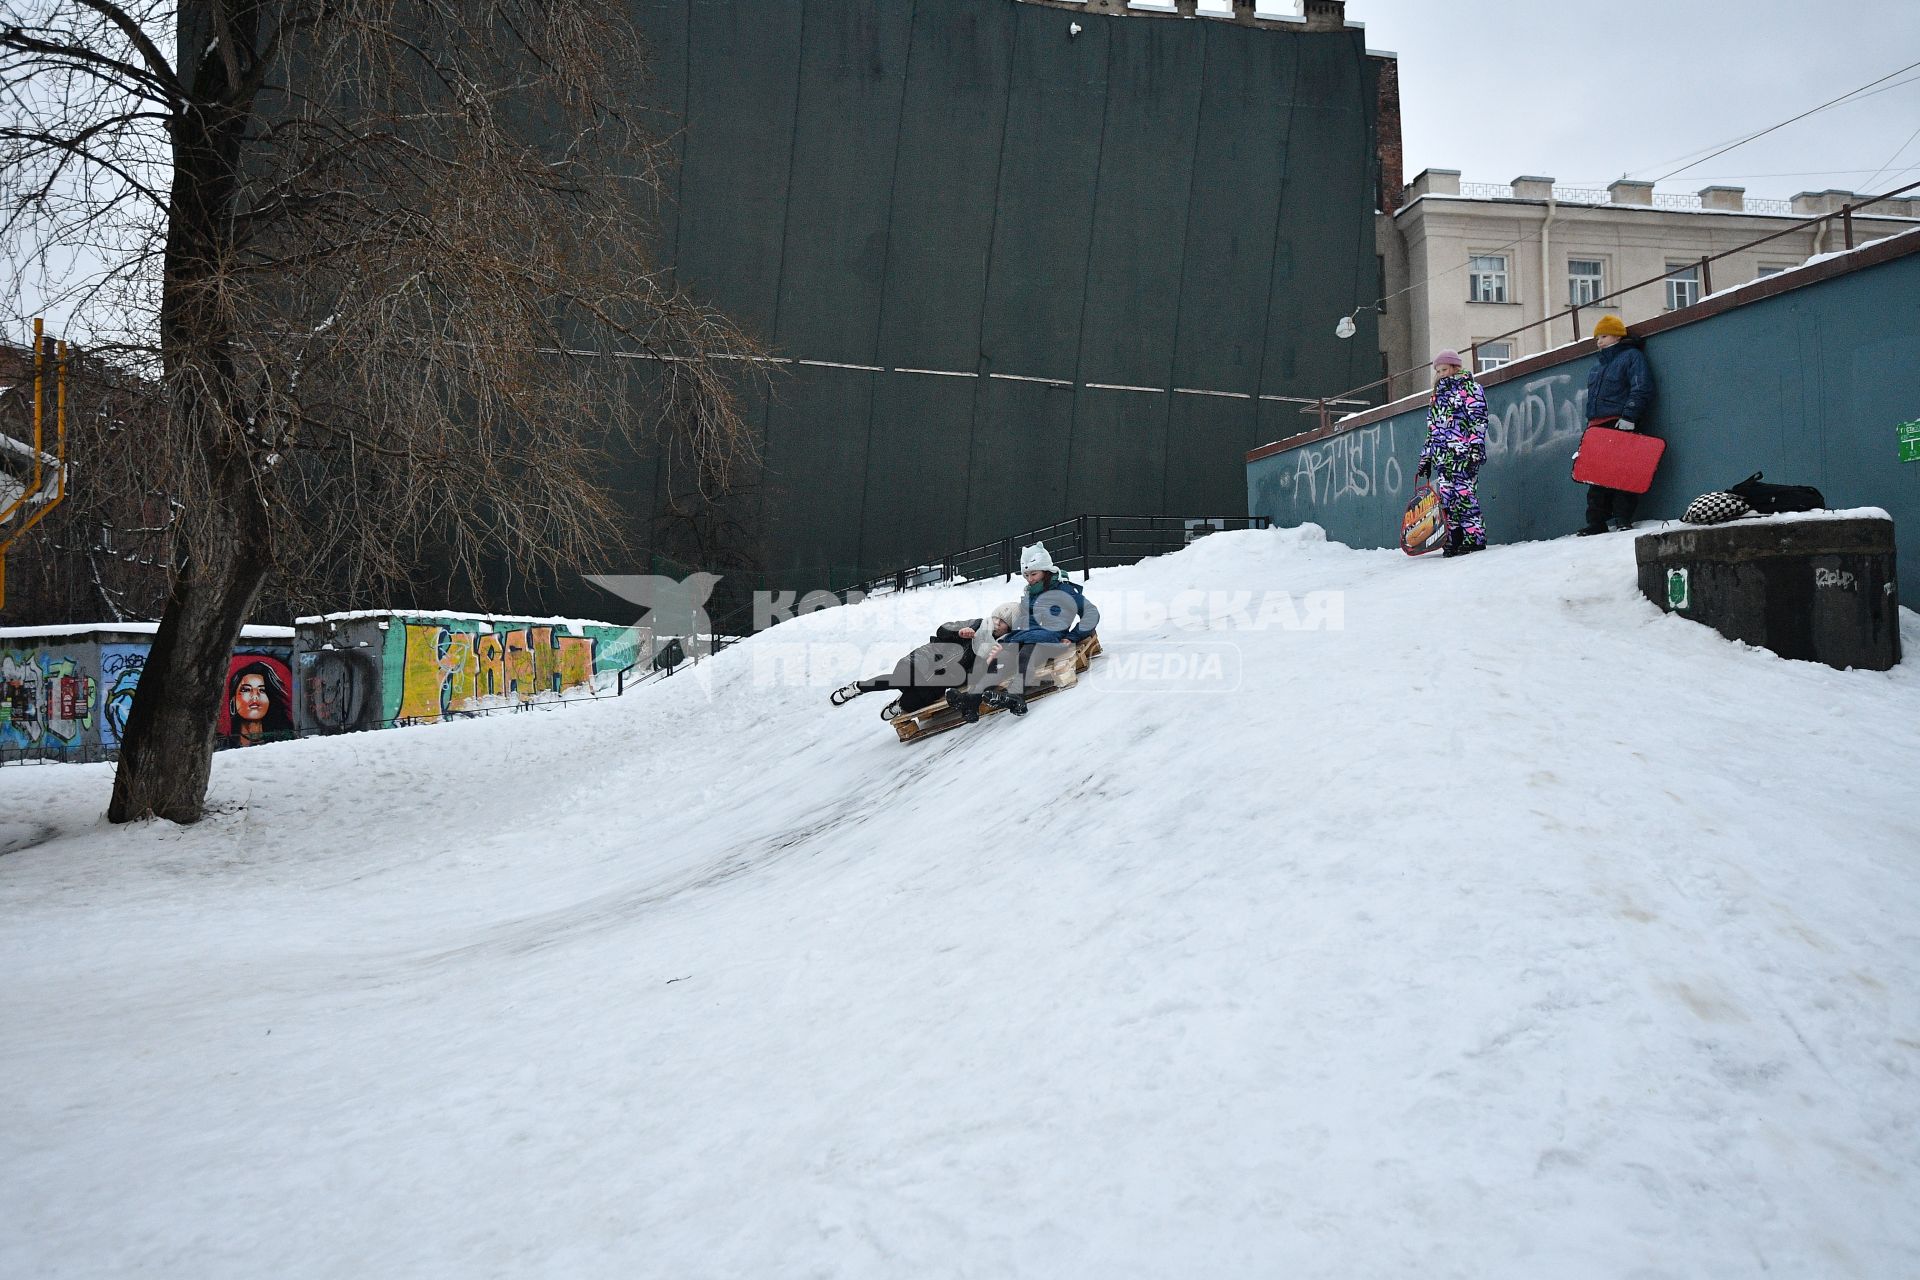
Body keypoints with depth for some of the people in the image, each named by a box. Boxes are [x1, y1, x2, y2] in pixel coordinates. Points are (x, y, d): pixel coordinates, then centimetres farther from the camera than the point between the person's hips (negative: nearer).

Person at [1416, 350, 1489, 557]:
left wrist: (1476, 446, -16)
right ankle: (1454, 540, 0)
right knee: (1446, 497, -1)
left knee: (1462, 492, -14)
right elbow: (1432, 429, 26)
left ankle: (1475, 537, -12)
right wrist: (1425, 458, 21)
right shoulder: (1438, 394, 25)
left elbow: (1478, 417, -5)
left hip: (1463, 452, -7)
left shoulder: (1468, 386, 5)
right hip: (1442, 455, 7)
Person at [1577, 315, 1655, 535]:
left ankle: (1623, 519, -6)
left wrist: (1629, 416, -19)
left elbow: (1641, 390, -9)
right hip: (1597, 426, 7)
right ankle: (1596, 522, 6)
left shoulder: (1631, 356, 1)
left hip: (1620, 426, -7)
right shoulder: (1597, 365, 25)